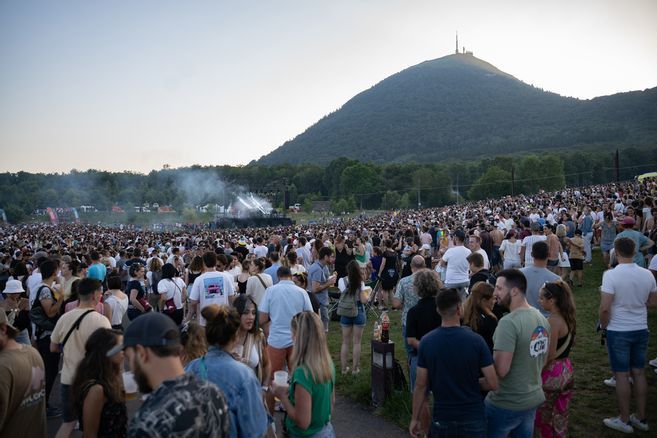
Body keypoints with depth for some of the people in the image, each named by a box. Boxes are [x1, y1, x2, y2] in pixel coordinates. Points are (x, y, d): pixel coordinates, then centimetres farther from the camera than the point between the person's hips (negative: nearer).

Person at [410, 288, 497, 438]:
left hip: (442, 419, 1)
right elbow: (492, 383, -12)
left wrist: (415, 418, 4)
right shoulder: (476, 340, -14)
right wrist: (472, 384, 8)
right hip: (473, 418, -1)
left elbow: (421, 385, -6)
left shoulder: (426, 341, -11)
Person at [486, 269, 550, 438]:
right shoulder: (542, 318, 3)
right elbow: (543, 360, 13)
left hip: (506, 404, -8)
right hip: (534, 399, 8)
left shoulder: (508, 322, -25)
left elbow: (500, 370, -27)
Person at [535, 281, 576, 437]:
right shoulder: (568, 318, 2)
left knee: (543, 415, 8)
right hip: (566, 370, 8)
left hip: (552, 373, -8)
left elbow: (549, 355, -22)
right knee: (561, 412, 20)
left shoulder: (553, 321, -23)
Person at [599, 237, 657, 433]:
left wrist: (604, 326, -3)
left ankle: (624, 420, 16)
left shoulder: (611, 275, -19)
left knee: (622, 375, 5)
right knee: (639, 373, 15)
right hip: (641, 329, 5)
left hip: (618, 331, -5)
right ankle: (640, 418, 27)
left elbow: (605, 308, -20)